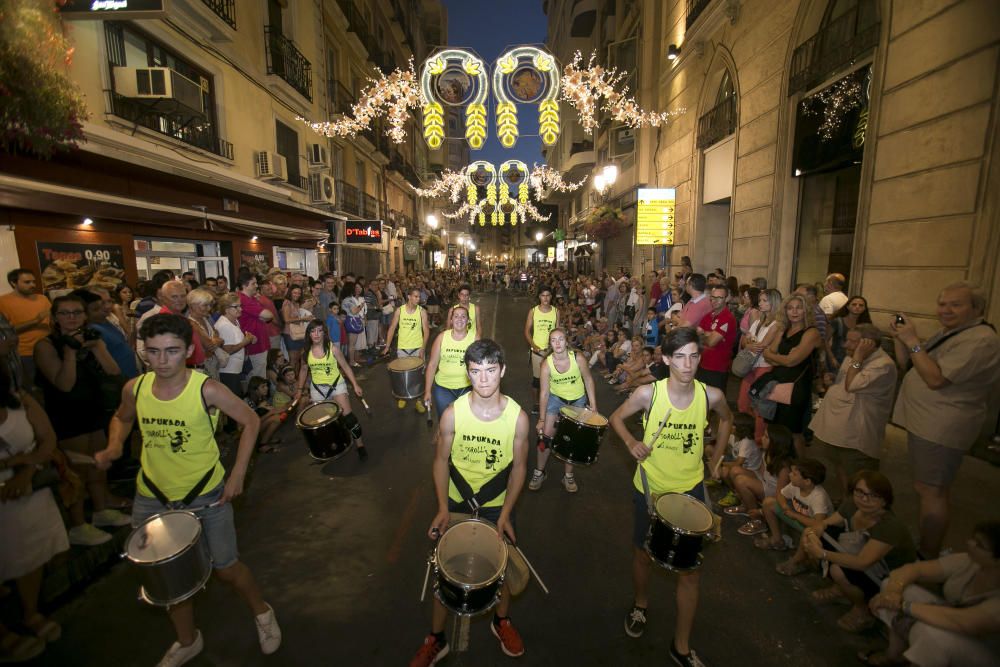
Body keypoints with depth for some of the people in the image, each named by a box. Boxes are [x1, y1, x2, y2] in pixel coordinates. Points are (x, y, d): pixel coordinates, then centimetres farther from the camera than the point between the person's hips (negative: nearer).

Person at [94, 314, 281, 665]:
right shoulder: (134, 388, -11)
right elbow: (122, 418, 12)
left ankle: (262, 612, 40)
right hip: (152, 497, 4)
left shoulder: (207, 389, -24)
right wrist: (113, 447, -9)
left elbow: (250, 421, -13)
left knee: (226, 568, 10)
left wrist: (238, 473, -15)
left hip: (206, 495, -4)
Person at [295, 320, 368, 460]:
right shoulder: (306, 352, -4)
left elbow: (345, 367, -6)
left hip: (336, 385, -3)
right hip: (317, 388, 3)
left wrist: (355, 385, -8)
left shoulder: (333, 348, -13)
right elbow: (304, 370, 12)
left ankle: (360, 445, -1)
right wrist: (300, 389, 11)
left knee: (347, 415, -12)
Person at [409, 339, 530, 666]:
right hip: (456, 502, 0)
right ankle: (436, 638, 40)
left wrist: (505, 514, -13)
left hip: (497, 505, 1)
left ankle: (502, 620, 51)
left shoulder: (517, 417, -20)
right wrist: (442, 508, -15)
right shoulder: (452, 413, -21)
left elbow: (519, 466, -9)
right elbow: (441, 460, -9)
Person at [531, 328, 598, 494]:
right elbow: (544, 392, -20)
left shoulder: (578, 358, -25)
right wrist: (542, 419, -19)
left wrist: (593, 405, -12)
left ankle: (568, 475, 21)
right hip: (556, 398, 0)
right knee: (545, 435, -1)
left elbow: (588, 380, -10)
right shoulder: (546, 364, -25)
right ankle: (539, 472, 18)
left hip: (578, 400, 0)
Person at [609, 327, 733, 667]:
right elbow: (616, 417, -4)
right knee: (642, 553, 20)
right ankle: (640, 604, 50)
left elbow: (726, 420, 10)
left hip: (690, 489, 1)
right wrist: (631, 442, -21)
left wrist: (716, 457, 8)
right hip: (649, 487, -1)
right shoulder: (648, 393, -20)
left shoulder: (711, 395, -14)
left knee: (690, 569, 8)